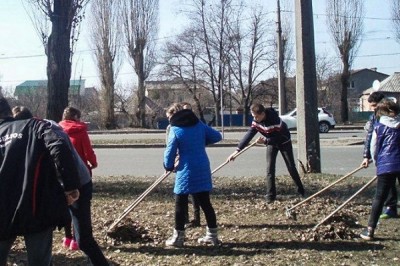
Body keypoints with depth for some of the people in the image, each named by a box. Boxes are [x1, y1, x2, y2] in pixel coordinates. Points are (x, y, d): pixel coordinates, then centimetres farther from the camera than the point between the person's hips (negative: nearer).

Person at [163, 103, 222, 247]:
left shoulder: (175, 130, -8)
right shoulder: (199, 124, 5)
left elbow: (170, 152, -6)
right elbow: (217, 136, 11)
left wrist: (169, 167, 11)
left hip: (185, 172, -5)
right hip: (203, 170, 5)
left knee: (180, 205, 5)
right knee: (205, 203, 12)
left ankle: (178, 237, 9)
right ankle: (212, 235, 17)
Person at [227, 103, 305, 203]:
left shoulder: (276, 121, -38)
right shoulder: (256, 121, -21)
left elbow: (281, 138, -33)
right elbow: (248, 135, -21)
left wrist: (265, 141, -43)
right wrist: (237, 150, -28)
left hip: (284, 142, -4)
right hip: (271, 143, 4)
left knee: (291, 167, 3)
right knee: (270, 168, -9)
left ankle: (301, 190, 22)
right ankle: (270, 195, -4)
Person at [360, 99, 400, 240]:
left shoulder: (379, 126, 1)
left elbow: (374, 147, 7)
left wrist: (377, 162, 23)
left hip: (385, 166, -1)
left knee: (379, 197, 3)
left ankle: (370, 230, 2)